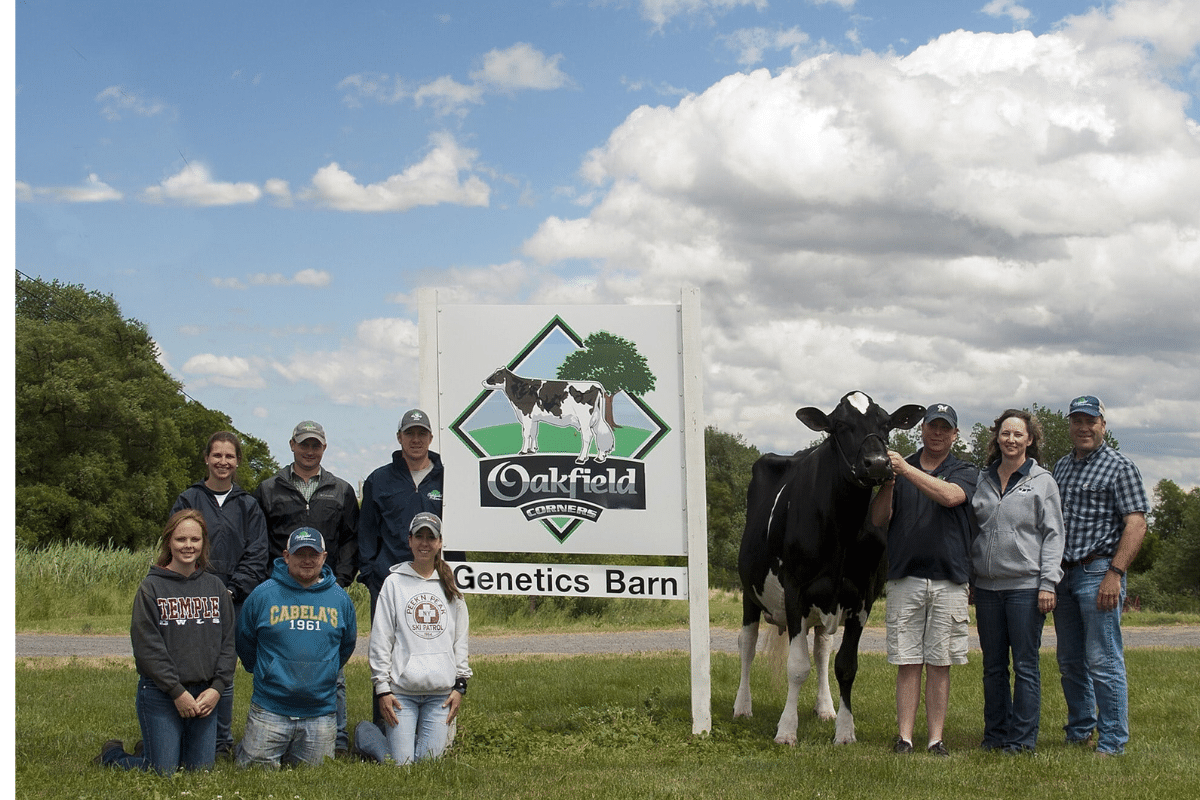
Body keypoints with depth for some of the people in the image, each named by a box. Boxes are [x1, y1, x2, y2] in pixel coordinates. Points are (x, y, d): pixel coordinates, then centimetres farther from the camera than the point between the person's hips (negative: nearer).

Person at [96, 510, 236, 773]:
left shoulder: (215, 587, 9)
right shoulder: (151, 587, -5)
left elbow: (228, 643, 7)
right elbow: (147, 647, -10)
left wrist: (217, 687, -6)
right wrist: (177, 692, -14)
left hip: (205, 694, 4)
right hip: (160, 694, -4)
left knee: (201, 768, 5)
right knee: (164, 771, -5)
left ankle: (150, 748, 33)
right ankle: (113, 754, 23)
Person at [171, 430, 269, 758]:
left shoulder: (248, 506, 11)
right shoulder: (188, 500, 8)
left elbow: (256, 557, 6)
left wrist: (233, 589, -7)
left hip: (233, 600, 1)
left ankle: (222, 743, 13)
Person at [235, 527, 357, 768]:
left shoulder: (340, 599, 5)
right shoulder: (262, 595, -2)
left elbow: (347, 645, 19)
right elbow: (244, 643, 10)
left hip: (321, 711, 2)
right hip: (270, 710, -2)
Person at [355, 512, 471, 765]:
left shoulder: (450, 588, 12)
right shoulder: (394, 583, 3)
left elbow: (460, 639, 13)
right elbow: (380, 640, 1)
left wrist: (460, 685, 4)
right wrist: (381, 687, -5)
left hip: (442, 690, 2)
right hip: (402, 689, -2)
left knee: (429, 759, -3)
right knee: (401, 762, -6)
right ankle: (365, 734, 22)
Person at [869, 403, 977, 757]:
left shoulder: (965, 473, 7)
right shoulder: (900, 468, 11)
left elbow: (949, 495, -16)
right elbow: (878, 519, 3)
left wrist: (906, 469, -22)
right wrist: (888, 482, -13)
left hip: (949, 582, -1)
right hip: (904, 578, 1)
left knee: (939, 664, 2)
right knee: (907, 662, 1)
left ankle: (936, 739, 7)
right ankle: (904, 738, 3)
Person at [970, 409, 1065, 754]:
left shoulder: (1042, 481, 2)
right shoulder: (982, 480, 12)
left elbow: (1052, 535, -1)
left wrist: (1048, 583, -9)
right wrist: (966, 578, 12)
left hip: (1025, 586, -4)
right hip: (986, 584, 4)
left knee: (1025, 664, -2)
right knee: (993, 666, 8)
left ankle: (1023, 739, 5)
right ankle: (995, 735, 17)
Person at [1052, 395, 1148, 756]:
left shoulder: (1120, 467, -4)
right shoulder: (1061, 466, 16)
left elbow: (1136, 524, -11)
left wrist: (1114, 574, -19)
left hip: (1098, 572, -7)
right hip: (1063, 575, 7)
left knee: (1103, 661, -7)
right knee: (1070, 662, 12)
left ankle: (1112, 741, -2)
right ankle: (1079, 732, 23)